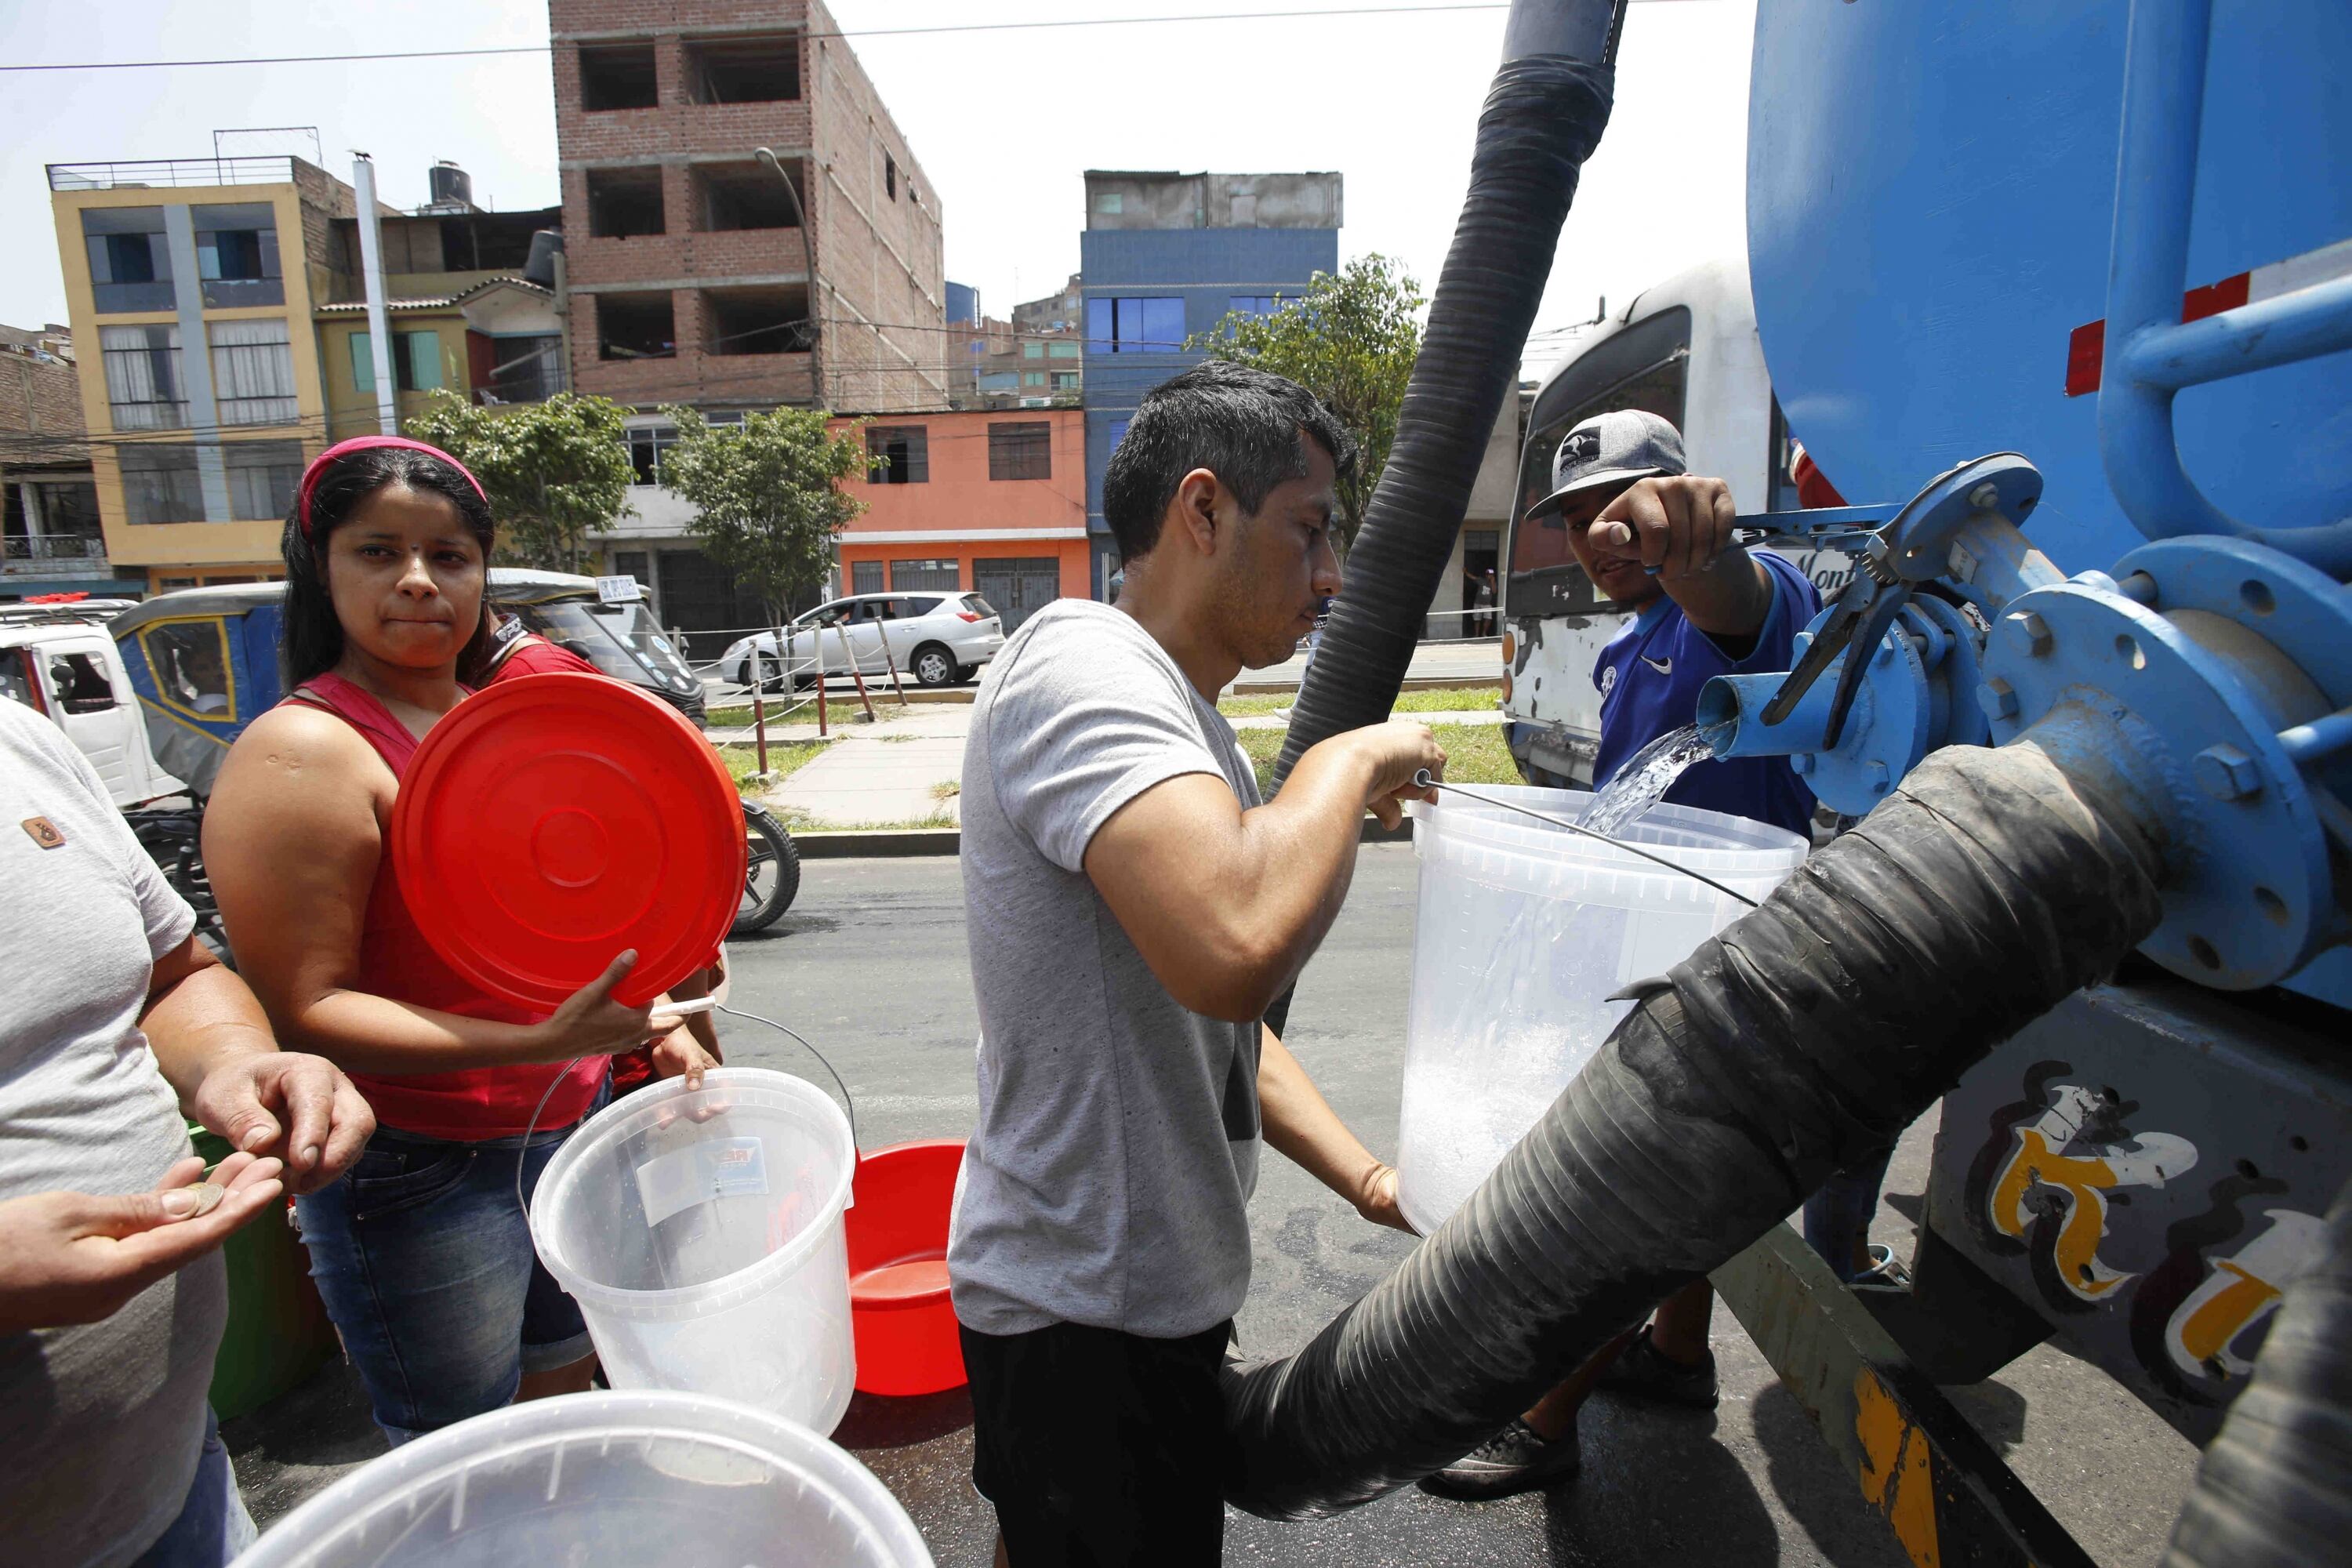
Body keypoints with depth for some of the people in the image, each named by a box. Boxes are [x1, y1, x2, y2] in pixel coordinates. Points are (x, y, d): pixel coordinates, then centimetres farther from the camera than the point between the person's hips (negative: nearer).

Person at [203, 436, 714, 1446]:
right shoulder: (304, 753, -17)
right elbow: (304, 1012, -20)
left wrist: (651, 1023, 4)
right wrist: (539, 1042, -30)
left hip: (571, 1127, 7)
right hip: (419, 1176, -7)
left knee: (564, 1394, 26)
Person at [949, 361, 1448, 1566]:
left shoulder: (1184, 718, 10)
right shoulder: (1081, 665, -23)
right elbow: (1235, 949, -42)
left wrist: (1366, 1178, 3)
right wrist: (1350, 763, -23)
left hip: (1147, 1276, 9)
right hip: (1082, 1314, -9)